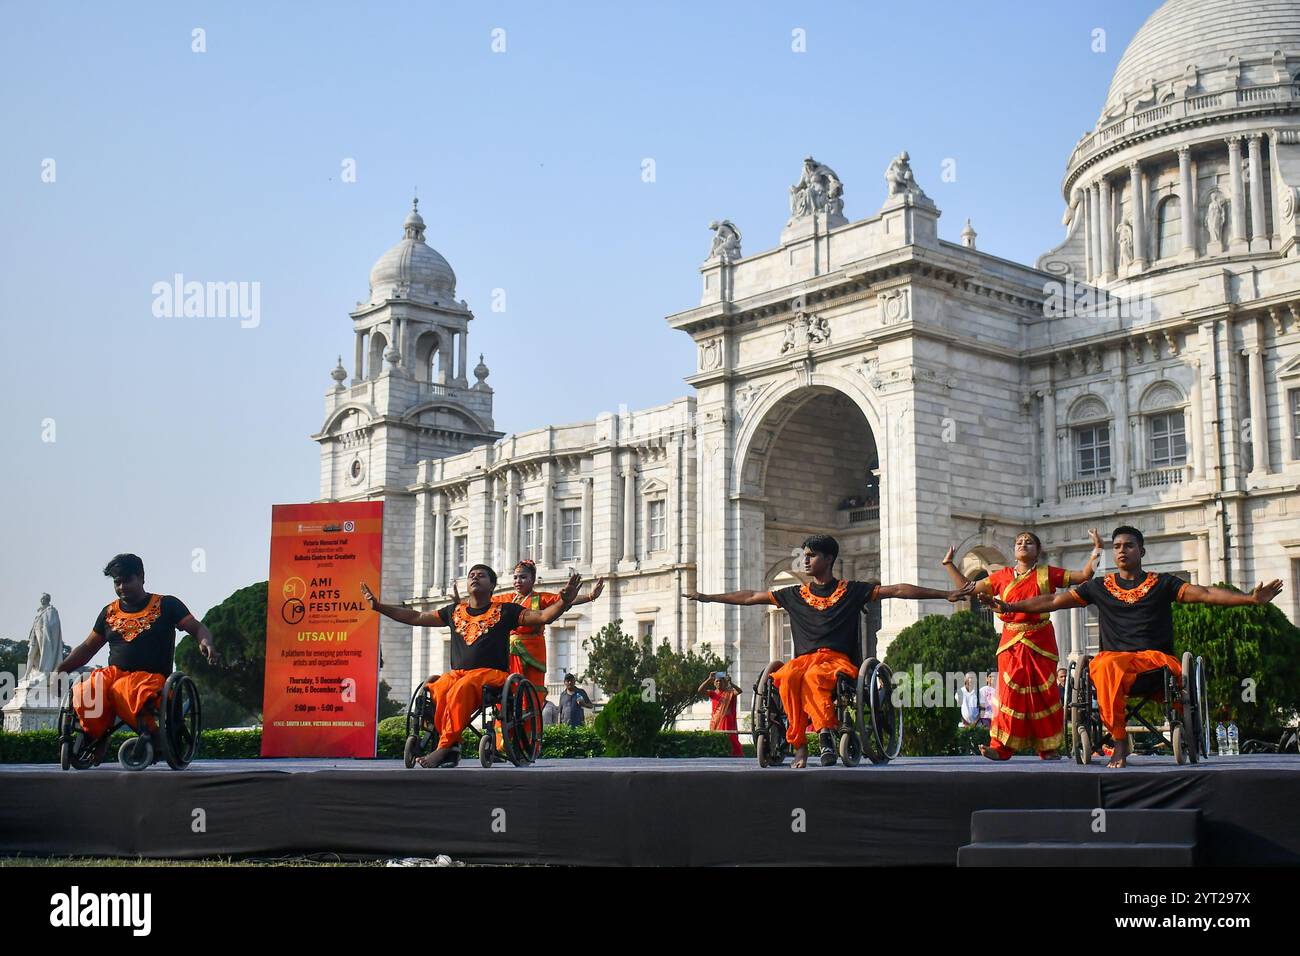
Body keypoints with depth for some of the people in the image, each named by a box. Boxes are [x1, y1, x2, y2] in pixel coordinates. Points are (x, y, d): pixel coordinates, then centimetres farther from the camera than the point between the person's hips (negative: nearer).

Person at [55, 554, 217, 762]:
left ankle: (150, 732, -20)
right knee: (86, 694, -31)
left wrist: (206, 642, -22)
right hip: (113, 673, 4)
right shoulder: (109, 612, 20)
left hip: (150, 676, -4)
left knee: (122, 691, -40)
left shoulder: (165, 605, 8)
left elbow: (198, 628, 2)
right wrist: (60, 669, 12)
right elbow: (87, 648, 26)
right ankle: (98, 737, -6)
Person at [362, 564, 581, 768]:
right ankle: (452, 748, -25)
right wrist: (379, 607, 22)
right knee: (434, 692, -31)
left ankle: (444, 747, -34)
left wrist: (564, 602, -18)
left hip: (491, 673, -4)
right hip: (456, 673, 4)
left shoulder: (504, 611, 9)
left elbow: (543, 616, 1)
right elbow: (415, 617, 27)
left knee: (460, 690, -37)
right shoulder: (454, 611, 21)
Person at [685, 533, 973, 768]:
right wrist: (707, 597, 25)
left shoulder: (852, 591, 11)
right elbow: (751, 597, 24)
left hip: (837, 660, -2)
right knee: (787, 678, -34)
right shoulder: (795, 595, 19)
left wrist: (947, 595, 0)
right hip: (803, 659, 3)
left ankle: (824, 731, -45)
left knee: (813, 676, -38)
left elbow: (897, 590, 5)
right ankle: (798, 744, -32)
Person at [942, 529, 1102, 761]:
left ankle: (1049, 748, 8)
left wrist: (1096, 551, -5)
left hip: (1040, 643, -1)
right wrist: (949, 565, 16)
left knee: (1043, 693, 1)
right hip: (1011, 643, 1)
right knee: (1010, 692, -4)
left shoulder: (1047, 574, 6)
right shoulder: (1003, 576, 12)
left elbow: (1083, 576, 5)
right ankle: (1001, 748, -6)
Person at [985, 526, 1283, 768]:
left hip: (1155, 657, 1)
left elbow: (1205, 594, 2)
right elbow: (1054, 601, 14)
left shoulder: (1162, 584, 13)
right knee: (1107, 668, -37)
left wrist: (1250, 598, -11)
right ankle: (1119, 741, -26)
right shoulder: (1099, 587, 16)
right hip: (1113, 656, -1)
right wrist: (1011, 607, 6)